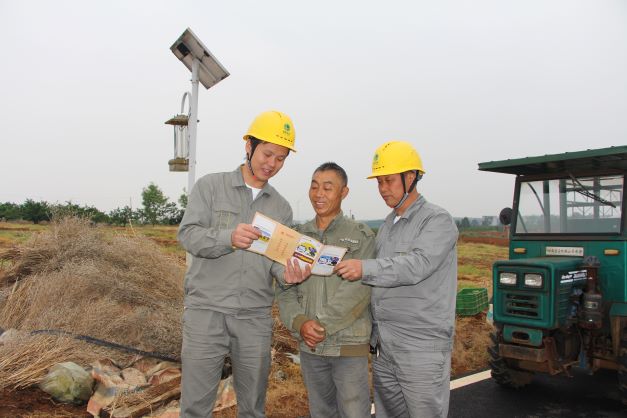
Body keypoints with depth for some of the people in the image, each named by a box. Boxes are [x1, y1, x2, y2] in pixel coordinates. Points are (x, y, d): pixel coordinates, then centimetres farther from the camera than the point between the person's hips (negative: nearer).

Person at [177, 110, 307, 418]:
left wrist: (286, 272, -15)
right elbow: (188, 234, -8)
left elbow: (277, 258, 8)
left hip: (256, 317, 3)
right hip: (206, 311, -3)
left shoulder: (281, 208, 11)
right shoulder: (210, 186, 2)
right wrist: (229, 238, -26)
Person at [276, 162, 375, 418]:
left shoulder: (362, 236, -5)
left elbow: (357, 290, -14)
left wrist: (322, 324, -17)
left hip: (349, 345, -4)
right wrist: (299, 323, -12)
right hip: (309, 344, 4)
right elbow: (284, 288, 4)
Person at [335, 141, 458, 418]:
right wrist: (374, 336, 17)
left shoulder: (437, 221, -8)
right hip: (385, 347, 7)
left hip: (422, 348, -7)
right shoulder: (387, 226, 15)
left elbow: (417, 265, -25)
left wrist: (366, 269, -34)